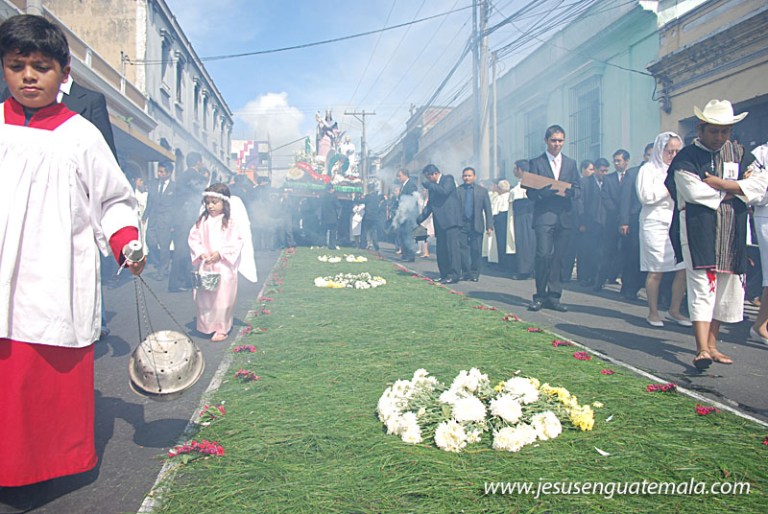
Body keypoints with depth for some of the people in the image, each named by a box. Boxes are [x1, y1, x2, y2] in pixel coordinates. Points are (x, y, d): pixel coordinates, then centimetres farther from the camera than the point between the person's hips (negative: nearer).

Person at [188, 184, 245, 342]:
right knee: (203, 297, 8)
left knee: (222, 297, 0)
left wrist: (220, 253, -18)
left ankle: (221, 329, 12)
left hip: (224, 267, -4)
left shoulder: (230, 222, -6)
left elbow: (236, 243, -10)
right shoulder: (202, 221, 5)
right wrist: (201, 253, -10)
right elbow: (194, 238, 5)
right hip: (204, 266, 4)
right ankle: (206, 325, 25)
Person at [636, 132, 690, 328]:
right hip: (656, 224, -6)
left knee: (684, 270, -2)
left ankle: (674, 311, 11)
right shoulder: (649, 169, 2)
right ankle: (653, 313, 7)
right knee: (656, 271, -5)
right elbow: (645, 196, -11)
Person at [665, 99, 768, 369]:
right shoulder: (686, 157, -2)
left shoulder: (738, 153, 14)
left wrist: (721, 184, -9)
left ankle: (711, 344, 20)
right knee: (702, 287, -14)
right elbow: (695, 192, -16)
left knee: (726, 291, 8)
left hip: (732, 233, 6)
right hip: (698, 232, -5)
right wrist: (732, 192, -4)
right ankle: (702, 350, -18)